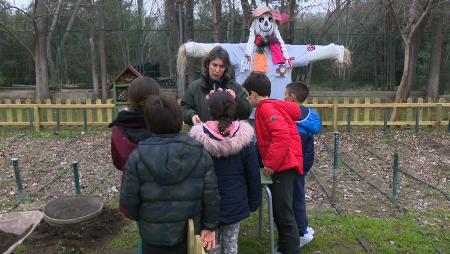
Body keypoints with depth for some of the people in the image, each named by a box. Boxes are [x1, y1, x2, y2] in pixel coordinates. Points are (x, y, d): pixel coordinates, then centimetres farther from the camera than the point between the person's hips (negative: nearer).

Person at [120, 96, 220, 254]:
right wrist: (210, 226, 2)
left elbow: (128, 200, -10)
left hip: (154, 235, -1)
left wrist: (139, 218, 11)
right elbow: (211, 195, -10)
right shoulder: (199, 153, -13)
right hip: (189, 234, 1)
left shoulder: (138, 157, -17)